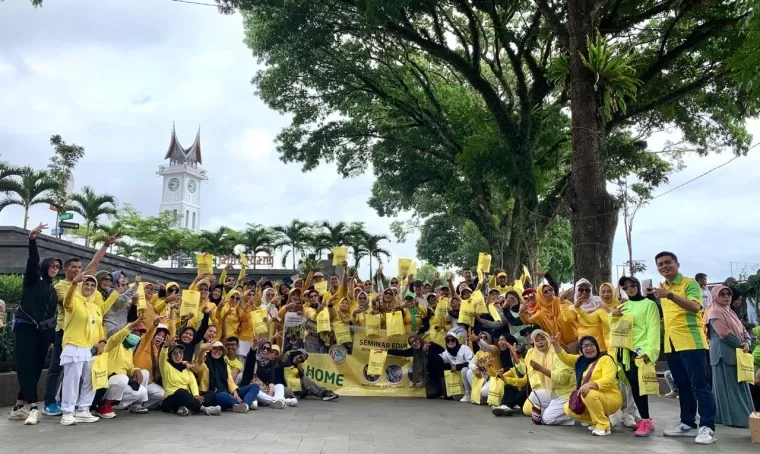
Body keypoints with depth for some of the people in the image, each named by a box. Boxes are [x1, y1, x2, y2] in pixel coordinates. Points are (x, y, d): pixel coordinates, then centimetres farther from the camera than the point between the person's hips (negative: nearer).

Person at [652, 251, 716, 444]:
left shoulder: (690, 283, -6)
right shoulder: (662, 288, 14)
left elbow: (695, 307, -24)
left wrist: (669, 295, -34)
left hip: (691, 341, -7)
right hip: (671, 345, 7)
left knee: (699, 385, -5)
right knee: (683, 386, 13)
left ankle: (707, 427, -2)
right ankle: (687, 423, 20)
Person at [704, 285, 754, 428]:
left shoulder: (730, 312, 20)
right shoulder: (714, 312, -8)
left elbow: (743, 330, 13)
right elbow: (725, 334, -17)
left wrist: (747, 343, -7)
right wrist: (741, 345, -9)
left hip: (736, 353, 9)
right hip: (724, 354, -9)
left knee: (739, 385, 10)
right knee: (728, 386, -7)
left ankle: (742, 417, 16)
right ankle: (732, 418, -5)